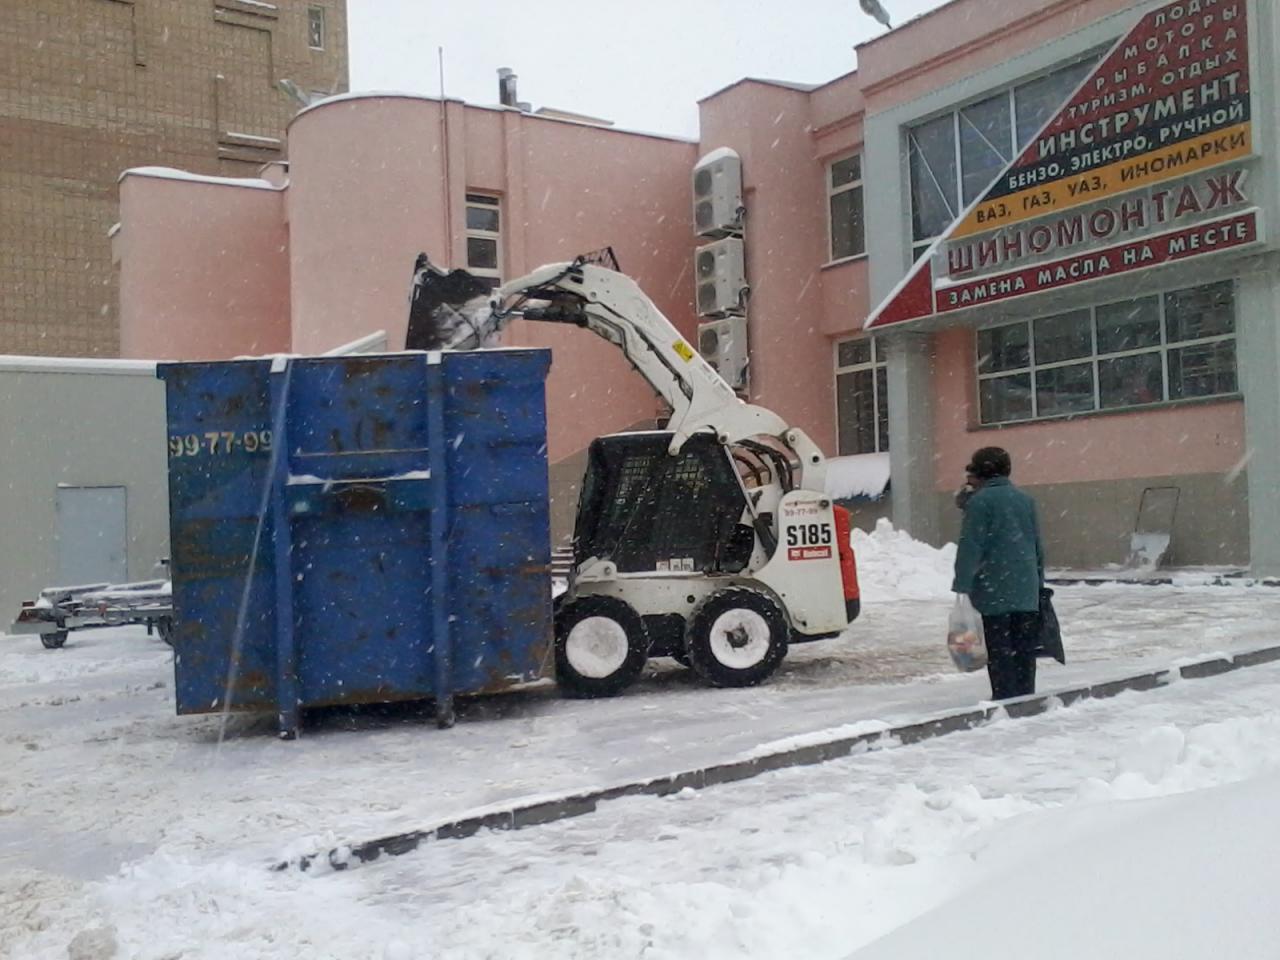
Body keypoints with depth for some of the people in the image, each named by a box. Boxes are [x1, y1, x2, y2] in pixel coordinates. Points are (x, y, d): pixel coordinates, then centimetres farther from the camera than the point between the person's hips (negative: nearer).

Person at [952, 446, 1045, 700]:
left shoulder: (980, 501, -9)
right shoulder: (1025, 499, 12)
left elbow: (970, 547, -14)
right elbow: (1038, 545, 17)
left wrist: (962, 586, -13)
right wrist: (1039, 583, 24)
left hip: (994, 591, -6)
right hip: (1026, 590, 6)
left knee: (999, 650, -2)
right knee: (1024, 649, 10)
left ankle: (1005, 699, -3)